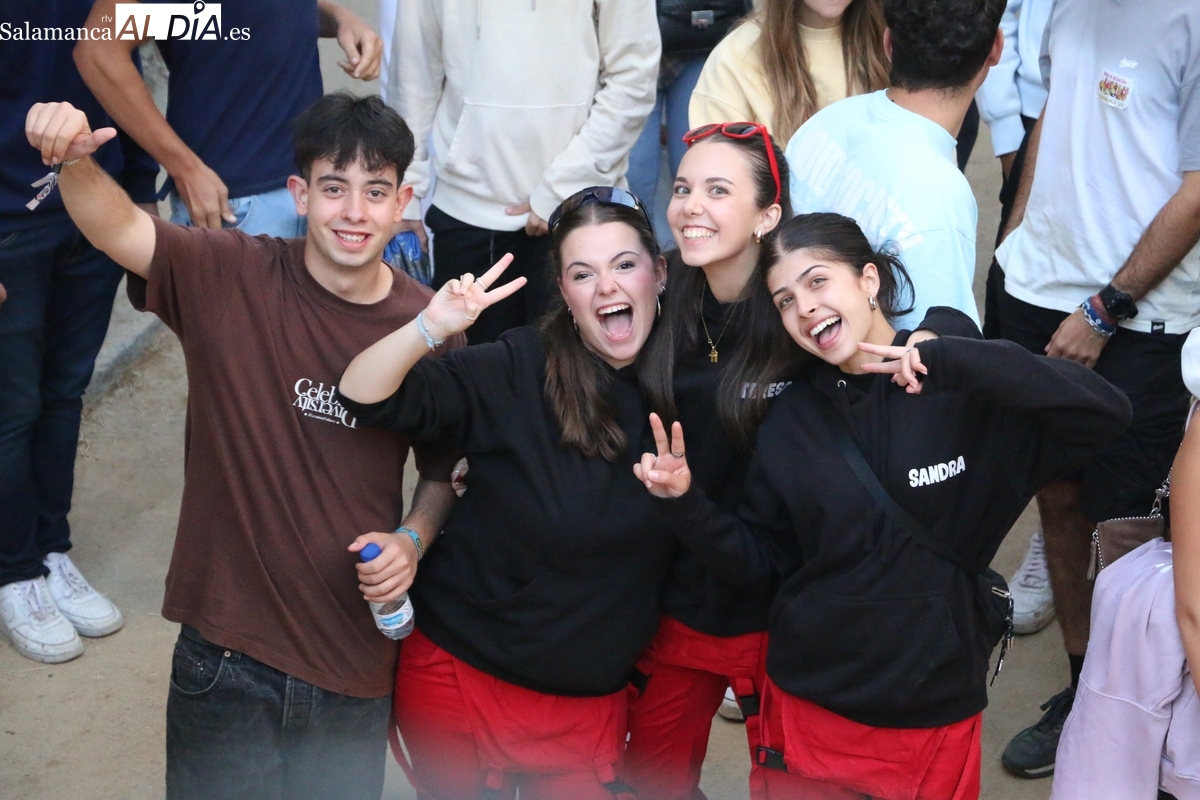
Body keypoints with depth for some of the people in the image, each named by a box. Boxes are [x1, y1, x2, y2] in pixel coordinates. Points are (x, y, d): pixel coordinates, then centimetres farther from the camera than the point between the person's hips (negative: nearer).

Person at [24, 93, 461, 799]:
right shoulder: (231, 277, -10)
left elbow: (445, 471, 6)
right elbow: (115, 227, -25)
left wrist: (412, 540, -11)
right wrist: (75, 159, -44)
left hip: (356, 661, 1)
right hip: (226, 653, -1)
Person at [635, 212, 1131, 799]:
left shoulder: (969, 397, -11)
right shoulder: (788, 423, 0)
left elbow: (1105, 412, -25)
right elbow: (761, 560, 5)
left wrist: (950, 360, -30)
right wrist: (684, 503, -12)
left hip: (935, 711, -2)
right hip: (810, 702, 2)